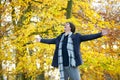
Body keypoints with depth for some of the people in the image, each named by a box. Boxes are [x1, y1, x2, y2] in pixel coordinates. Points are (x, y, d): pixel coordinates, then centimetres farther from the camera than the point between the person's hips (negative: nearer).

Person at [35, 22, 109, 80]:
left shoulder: (76, 36, 3)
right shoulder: (60, 37, 17)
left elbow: (88, 37, -4)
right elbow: (51, 41, 32)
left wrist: (100, 34, -13)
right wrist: (41, 40, 43)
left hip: (72, 65, -5)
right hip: (62, 65, 5)